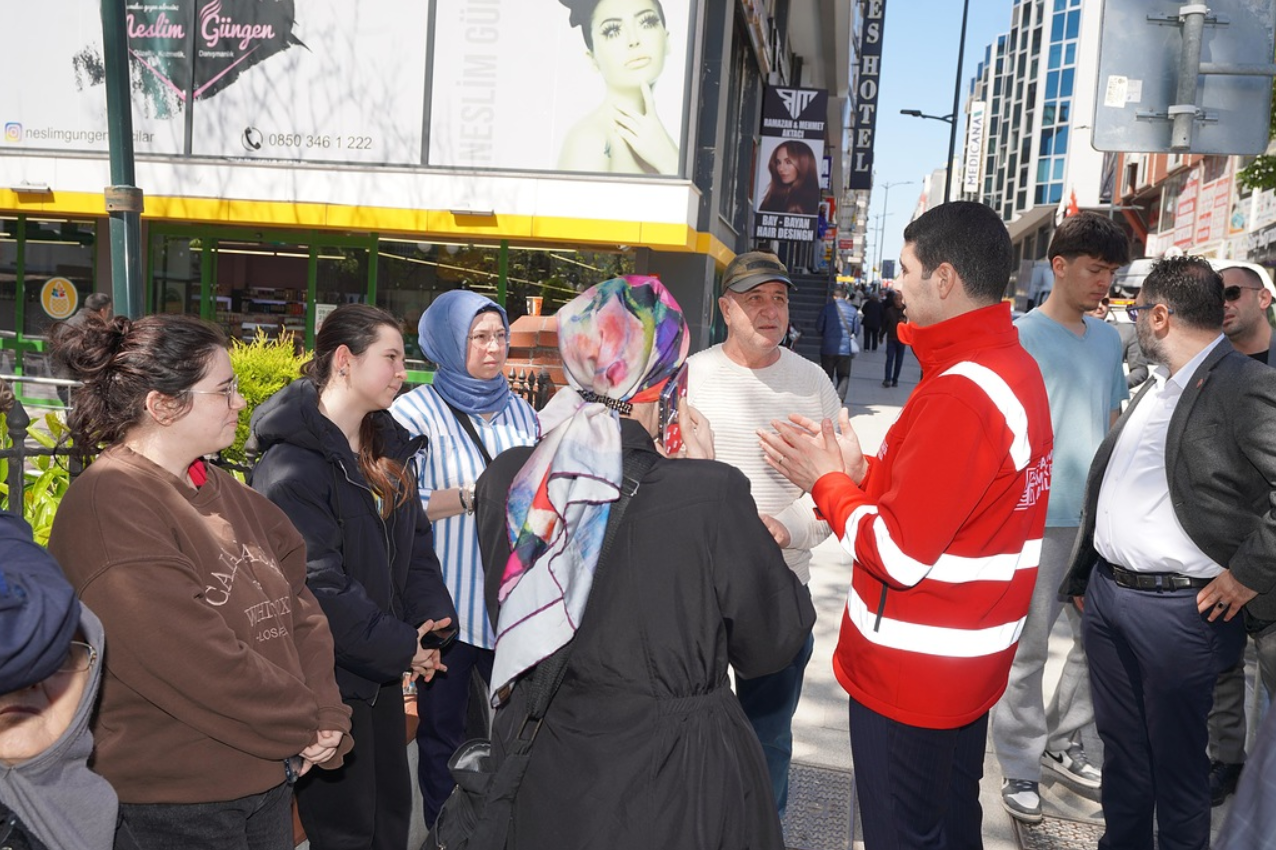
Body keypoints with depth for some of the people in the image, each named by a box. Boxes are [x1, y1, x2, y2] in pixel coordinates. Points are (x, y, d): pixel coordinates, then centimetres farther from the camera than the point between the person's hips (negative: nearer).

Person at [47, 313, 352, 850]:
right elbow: (196, 661, -24)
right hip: (173, 805, -7)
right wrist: (307, 726, -14)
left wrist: (328, 716, -7)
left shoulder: (222, 490, 7)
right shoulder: (108, 506, -19)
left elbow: (298, 605, 5)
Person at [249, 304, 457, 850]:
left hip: (383, 664, 8)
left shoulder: (387, 444, 7)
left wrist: (433, 616, -8)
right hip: (329, 675, -8)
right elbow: (318, 586, -24)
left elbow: (415, 540, 8)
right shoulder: (292, 462, -20)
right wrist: (403, 647, -19)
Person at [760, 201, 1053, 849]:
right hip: (970, 662, 9)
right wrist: (860, 470, 2)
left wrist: (827, 481, -10)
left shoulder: (960, 393, -26)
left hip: (911, 673, -9)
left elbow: (898, 554, -25)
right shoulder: (1017, 368, 5)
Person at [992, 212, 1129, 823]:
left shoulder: (1108, 338, 11)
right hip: (1036, 518, -6)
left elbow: (1112, 422, 18)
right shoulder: (1019, 337, -7)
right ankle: (1020, 767, 18)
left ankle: (1061, 742, 34)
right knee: (1027, 649, 3)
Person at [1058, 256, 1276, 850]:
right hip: (1106, 595, 8)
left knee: (1175, 764, 10)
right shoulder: (1154, 388, 12)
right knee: (1120, 748, 21)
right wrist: (1083, 578, 18)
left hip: (1177, 609, -8)